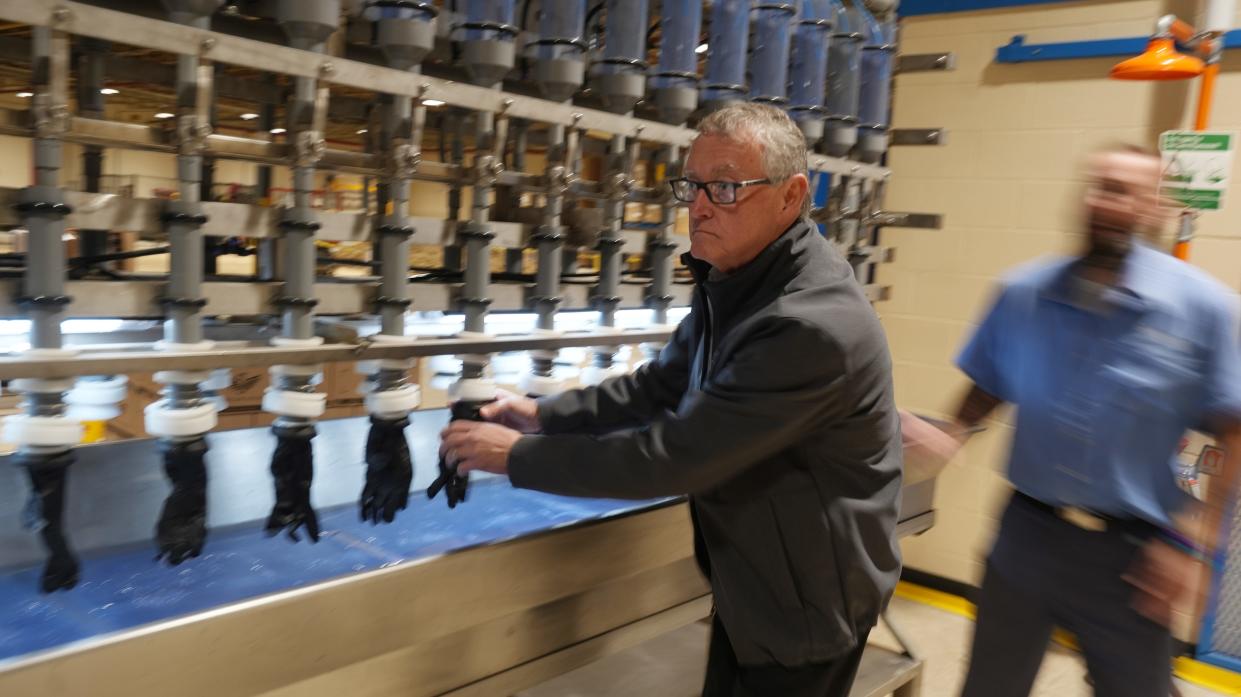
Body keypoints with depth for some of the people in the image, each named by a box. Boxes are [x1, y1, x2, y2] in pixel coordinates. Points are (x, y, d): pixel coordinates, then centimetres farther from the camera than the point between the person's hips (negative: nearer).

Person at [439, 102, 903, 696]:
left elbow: (676, 455, -31)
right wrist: (545, 415, -4)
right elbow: (662, 384, 8)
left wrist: (518, 456, -22)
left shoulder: (814, 326, -33)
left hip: (805, 600, -8)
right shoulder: (736, 280, 0)